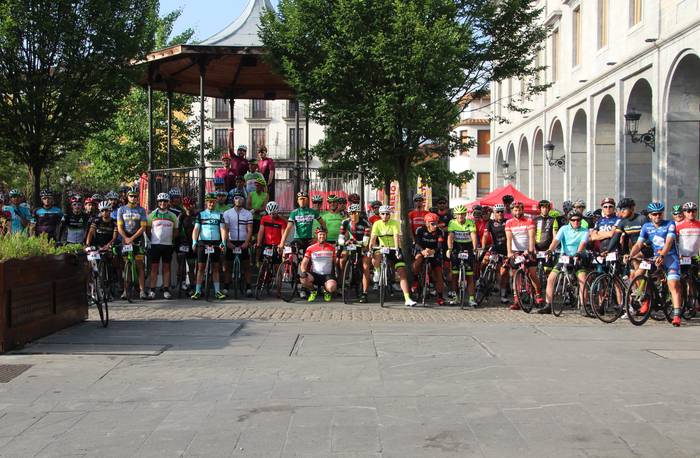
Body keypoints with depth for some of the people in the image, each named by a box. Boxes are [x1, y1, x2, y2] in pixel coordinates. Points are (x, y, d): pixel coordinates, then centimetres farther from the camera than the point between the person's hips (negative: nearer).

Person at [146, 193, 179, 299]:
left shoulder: (172, 216, 9)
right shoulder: (152, 215, 5)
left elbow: (176, 231, 13)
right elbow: (148, 229, 9)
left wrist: (172, 240, 2)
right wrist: (151, 239, 0)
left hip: (168, 245, 1)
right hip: (155, 244, -1)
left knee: (166, 268, 4)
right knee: (154, 268, -1)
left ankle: (166, 290, 7)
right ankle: (152, 290, 1)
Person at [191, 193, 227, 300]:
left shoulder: (219, 215, 9)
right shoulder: (200, 215, 8)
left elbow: (223, 229, 0)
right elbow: (196, 229, 1)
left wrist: (223, 242, -15)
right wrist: (194, 242, -15)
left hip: (216, 243, 1)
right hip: (203, 243, -1)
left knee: (215, 268, 5)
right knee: (201, 268, 0)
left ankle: (217, 291, 7)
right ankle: (198, 291, 1)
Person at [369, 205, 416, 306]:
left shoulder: (395, 223, -9)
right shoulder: (377, 224, -3)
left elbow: (396, 236, -23)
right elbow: (373, 237, -14)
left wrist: (397, 249, -37)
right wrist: (370, 249, -31)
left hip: (394, 250, -1)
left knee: (402, 273, -12)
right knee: (375, 258, -35)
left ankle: (407, 299, -14)